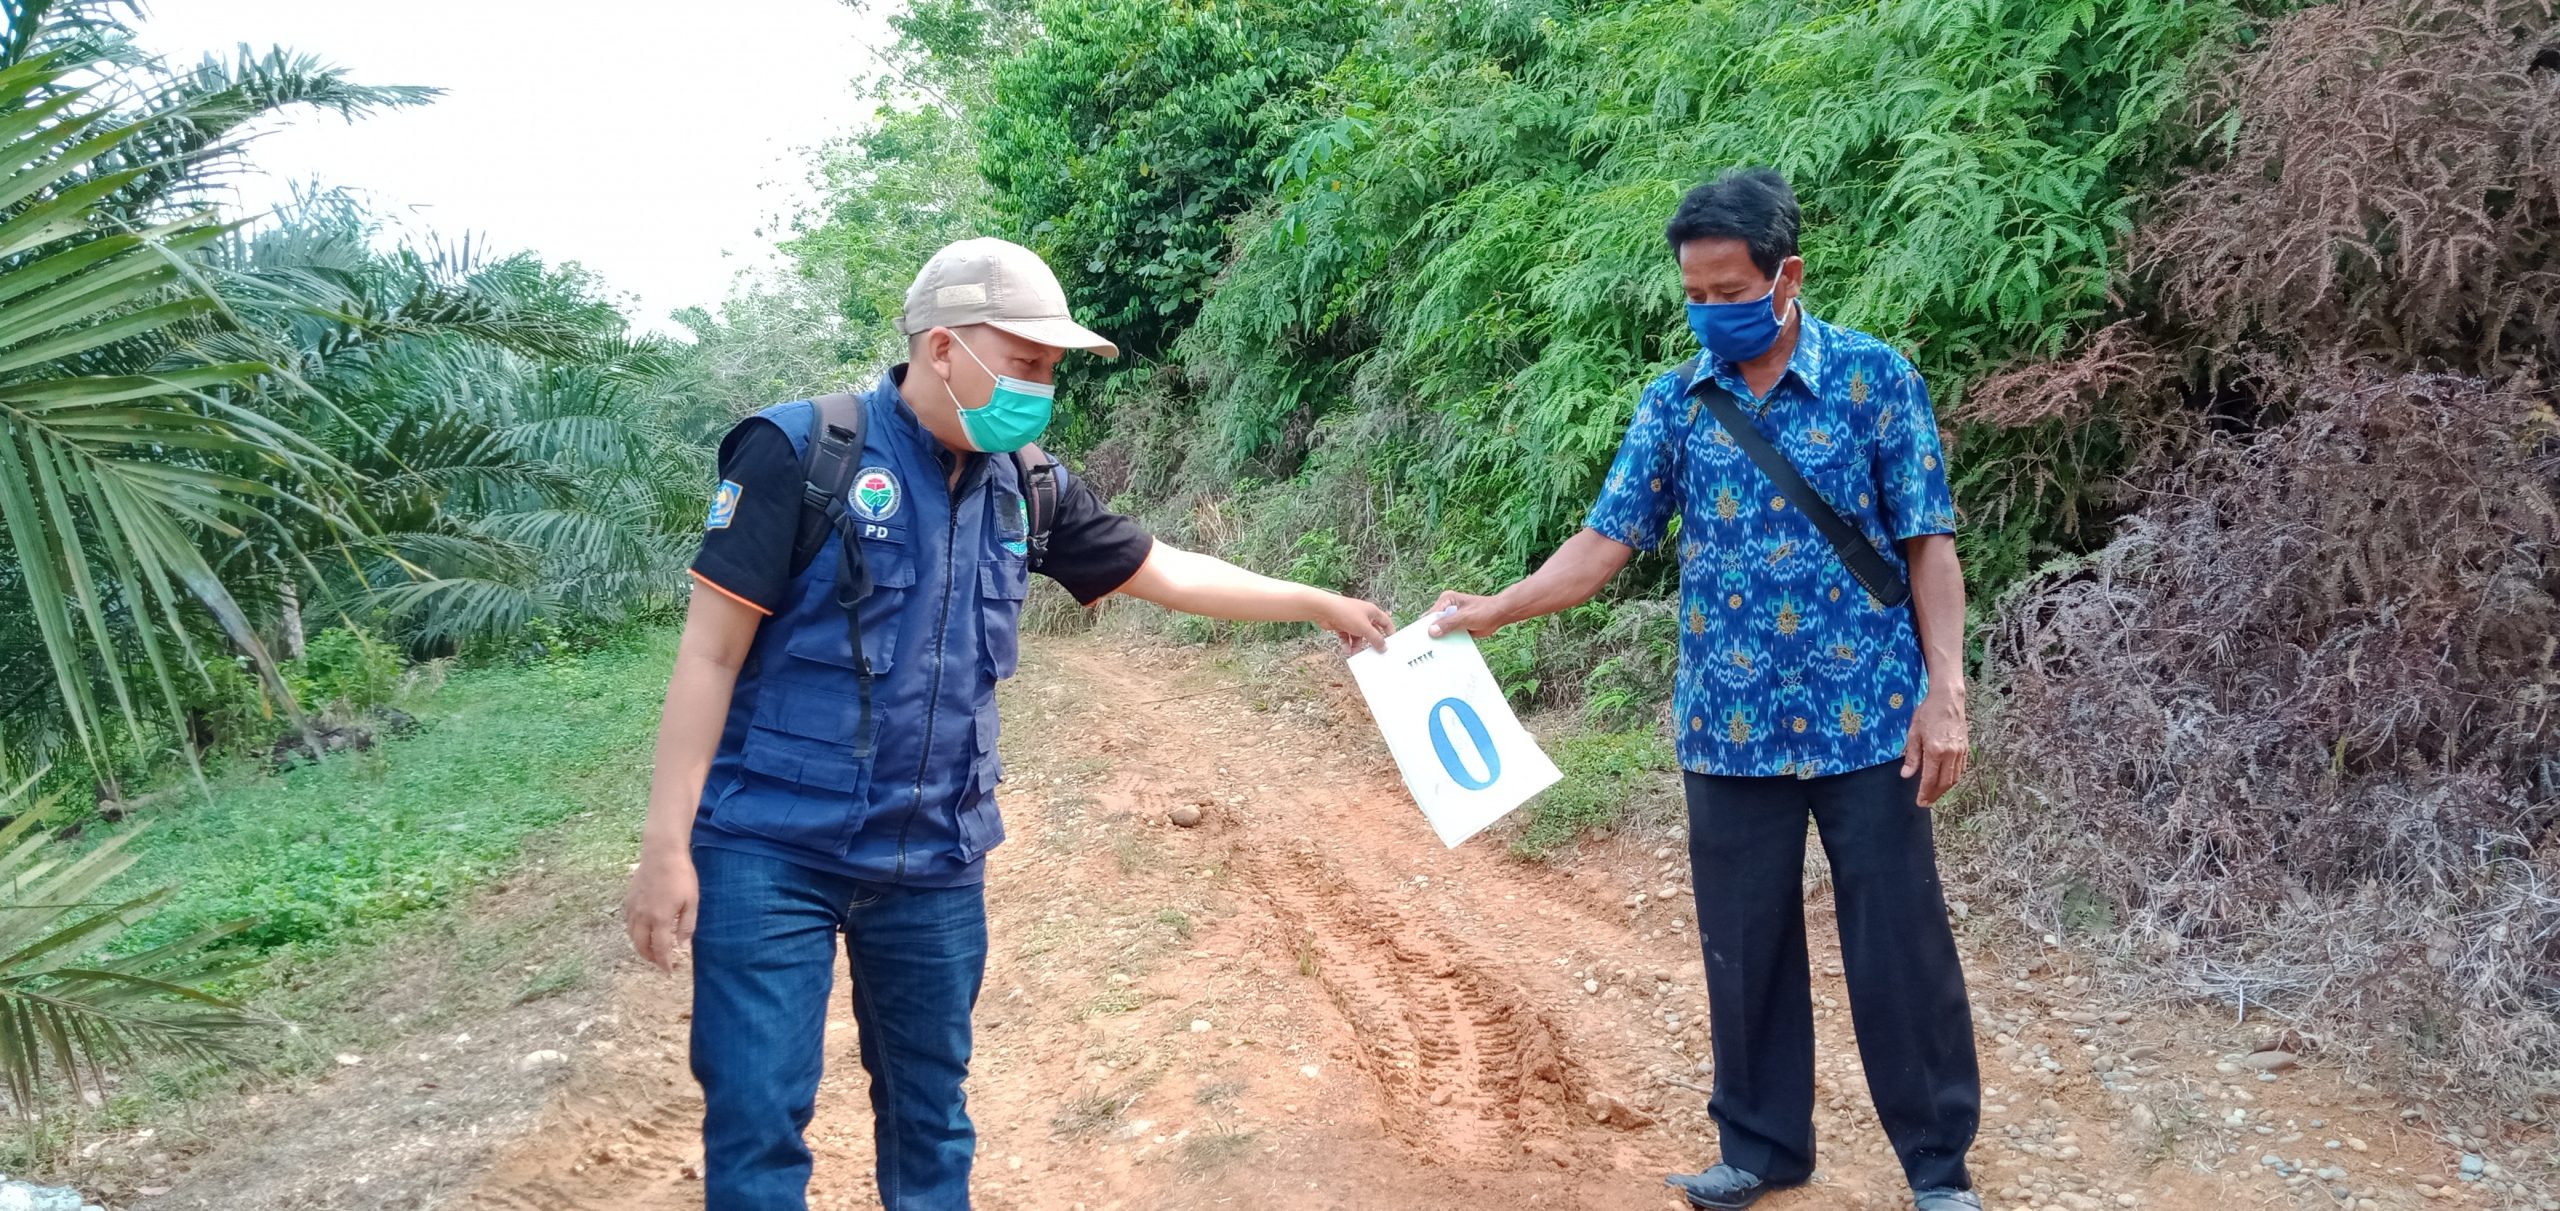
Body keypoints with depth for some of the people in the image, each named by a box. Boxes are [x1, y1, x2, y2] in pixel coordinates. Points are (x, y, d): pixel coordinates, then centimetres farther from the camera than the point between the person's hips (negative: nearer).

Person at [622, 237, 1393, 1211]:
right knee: (759, 1122, -2)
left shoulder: (1024, 491, 5)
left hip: (935, 860, 5)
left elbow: (1166, 572, 16)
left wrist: (1320, 604, 17)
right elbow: (712, 649, -12)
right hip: (770, 850, -5)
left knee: (930, 1109, 16)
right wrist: (666, 844, -14)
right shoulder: (802, 451, -12)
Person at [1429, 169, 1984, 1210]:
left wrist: (1944, 690, -10)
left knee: (1898, 943, 5)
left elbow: (1928, 546, -4)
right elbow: (1606, 541, 1)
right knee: (1743, 945, 11)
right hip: (1729, 727, 3)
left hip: (1866, 718, -3)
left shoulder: (1874, 377, -5)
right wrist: (1491, 611, -11)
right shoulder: (1673, 404, 4)